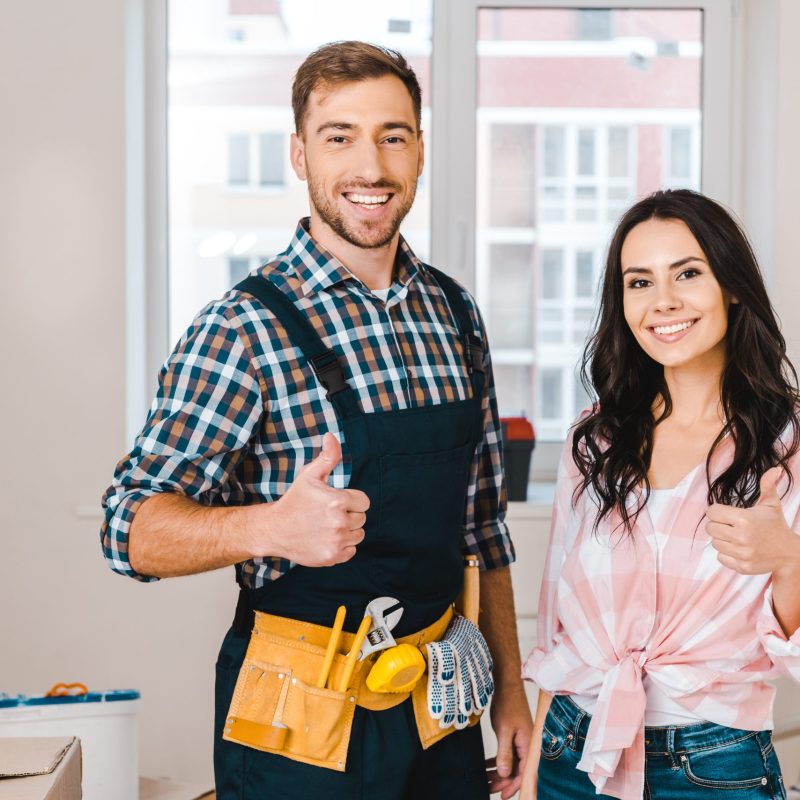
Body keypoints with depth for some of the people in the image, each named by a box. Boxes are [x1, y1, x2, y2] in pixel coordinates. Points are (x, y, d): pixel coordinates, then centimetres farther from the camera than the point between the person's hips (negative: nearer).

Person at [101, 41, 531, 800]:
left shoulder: (454, 312, 4)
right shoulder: (247, 326, -14)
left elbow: (483, 523, 12)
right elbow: (133, 529, -19)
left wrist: (510, 687, 12)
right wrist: (272, 527, -36)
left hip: (443, 708, 6)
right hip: (303, 726, -5)